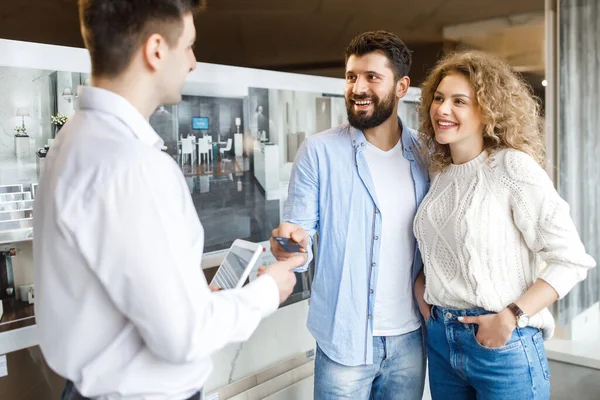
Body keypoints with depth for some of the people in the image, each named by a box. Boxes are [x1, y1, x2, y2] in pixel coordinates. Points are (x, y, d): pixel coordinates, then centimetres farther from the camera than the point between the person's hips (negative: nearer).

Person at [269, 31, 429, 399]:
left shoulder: (425, 153, 1)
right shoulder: (319, 151, -9)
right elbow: (300, 228, -8)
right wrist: (292, 241, -30)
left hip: (410, 336, 4)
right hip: (346, 338, -3)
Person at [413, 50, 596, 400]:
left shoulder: (513, 167, -12)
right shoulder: (440, 174, 6)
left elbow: (572, 260, -14)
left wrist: (511, 317, -19)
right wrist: (420, 285, 4)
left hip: (503, 345, -6)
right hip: (439, 339, 6)